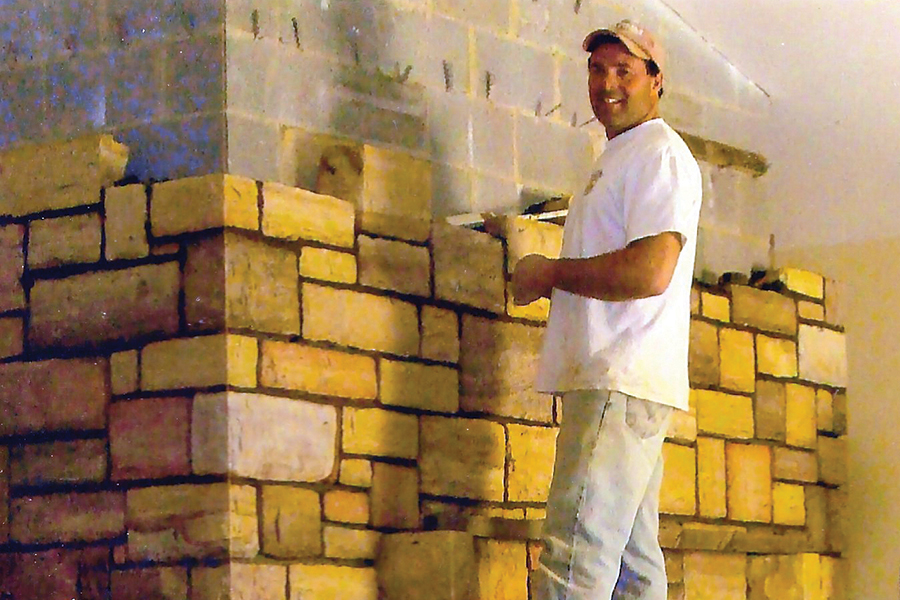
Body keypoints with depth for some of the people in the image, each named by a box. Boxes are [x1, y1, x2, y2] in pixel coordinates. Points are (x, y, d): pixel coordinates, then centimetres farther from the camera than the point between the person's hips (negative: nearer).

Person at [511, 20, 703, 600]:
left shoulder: (660, 154, -6)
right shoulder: (619, 159, 26)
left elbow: (650, 271, -20)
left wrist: (550, 272, -9)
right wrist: (553, 282, 15)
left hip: (624, 383, -11)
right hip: (615, 382, 11)